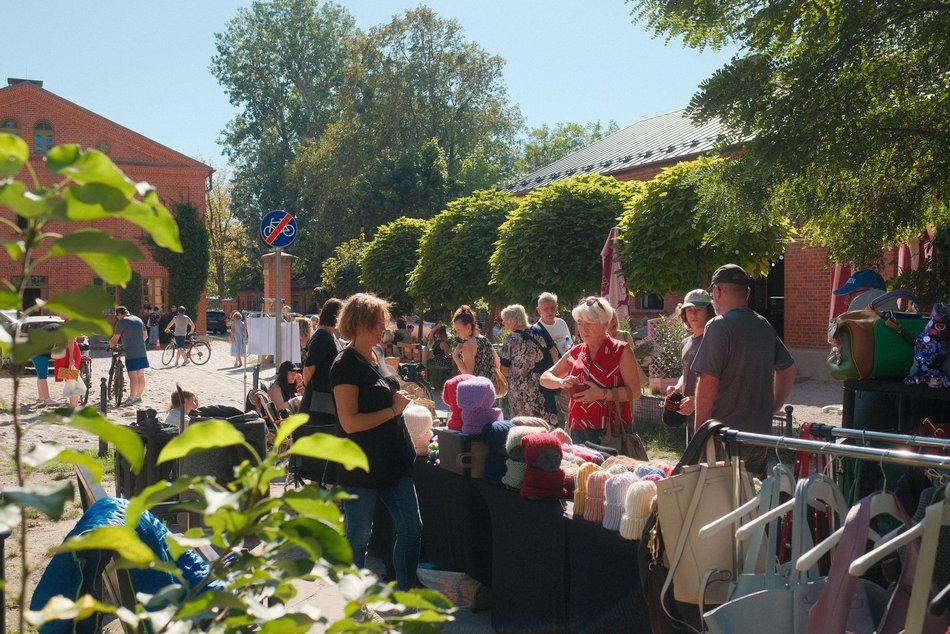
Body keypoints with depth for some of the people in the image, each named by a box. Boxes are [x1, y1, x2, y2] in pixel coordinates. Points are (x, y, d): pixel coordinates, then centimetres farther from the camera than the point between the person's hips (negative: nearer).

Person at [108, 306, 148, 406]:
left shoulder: (122, 322, -5)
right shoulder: (139, 320, 15)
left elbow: (115, 339, -5)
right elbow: (145, 336, 22)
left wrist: (109, 345, 14)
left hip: (131, 353, -7)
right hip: (142, 352, 7)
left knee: (133, 376, -8)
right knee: (141, 375, 11)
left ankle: (132, 398, -8)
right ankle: (139, 397, 18)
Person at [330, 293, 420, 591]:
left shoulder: (376, 357, 10)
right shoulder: (346, 365, -16)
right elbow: (350, 422, -23)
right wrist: (394, 410, -17)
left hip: (393, 461, 8)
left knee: (412, 527, 10)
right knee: (359, 536, 6)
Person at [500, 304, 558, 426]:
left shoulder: (511, 340, -10)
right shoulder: (537, 335, 5)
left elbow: (505, 369, -7)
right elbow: (551, 356, 10)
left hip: (520, 392, -5)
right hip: (542, 387, 5)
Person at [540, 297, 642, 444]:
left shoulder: (621, 351, 0)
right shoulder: (575, 353, 13)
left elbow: (635, 391, -7)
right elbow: (545, 378, 18)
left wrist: (603, 394, -19)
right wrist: (562, 382, -3)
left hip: (613, 431, -4)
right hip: (578, 430, 4)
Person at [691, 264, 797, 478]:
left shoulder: (719, 326, -13)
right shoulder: (765, 326, 10)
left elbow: (708, 383, -18)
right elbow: (788, 369, 20)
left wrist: (700, 431, -11)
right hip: (761, 432, 7)